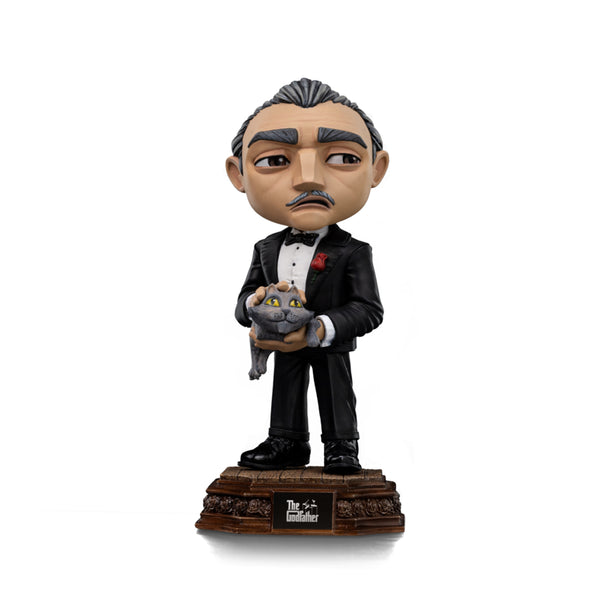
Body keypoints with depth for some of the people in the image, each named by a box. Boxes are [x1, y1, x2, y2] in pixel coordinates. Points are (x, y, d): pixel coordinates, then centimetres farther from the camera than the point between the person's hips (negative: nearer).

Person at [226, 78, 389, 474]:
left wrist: (321, 329, -30)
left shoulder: (353, 252, -13)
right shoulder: (266, 250, 0)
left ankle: (342, 446, 28)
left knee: (336, 396, 11)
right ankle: (287, 442, 33)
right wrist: (255, 304, -23)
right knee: (286, 392, 16)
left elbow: (369, 308, -17)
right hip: (285, 348, 4)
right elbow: (244, 299, 3)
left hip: (332, 346, -3)